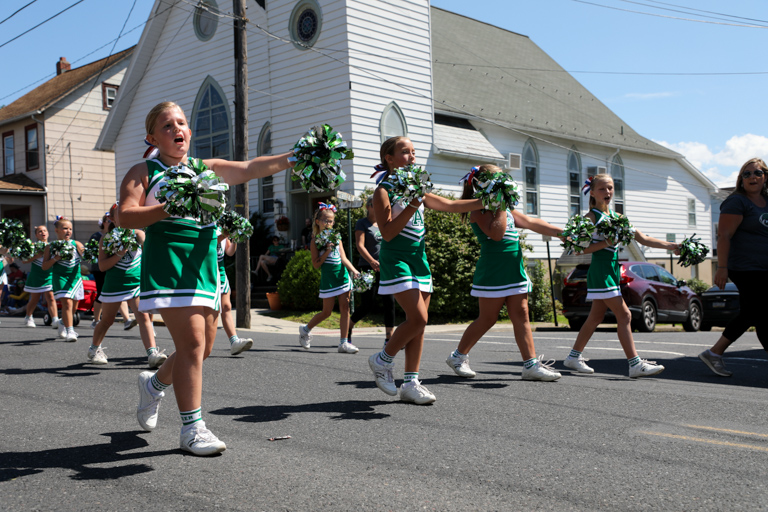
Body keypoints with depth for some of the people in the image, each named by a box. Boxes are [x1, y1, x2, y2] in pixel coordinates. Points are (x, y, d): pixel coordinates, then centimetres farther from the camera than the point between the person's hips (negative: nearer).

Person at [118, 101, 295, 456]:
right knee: (192, 343, -13)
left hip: (205, 265, 6)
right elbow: (126, 216, -8)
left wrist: (292, 158, -10)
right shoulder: (143, 172, 5)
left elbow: (252, 168, 5)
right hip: (169, 264, -6)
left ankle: (154, 383, 39)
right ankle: (192, 428, -1)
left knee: (203, 346, 11)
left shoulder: (207, 169, 17)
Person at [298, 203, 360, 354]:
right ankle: (305, 329, 28)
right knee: (327, 312, 3)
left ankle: (343, 342, 4)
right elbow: (316, 264, -9)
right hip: (328, 278, -4)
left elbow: (343, 258, 4)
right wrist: (327, 251, -18)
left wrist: (354, 270, -10)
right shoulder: (315, 241, -4)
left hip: (342, 276, 4)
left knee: (345, 308, 0)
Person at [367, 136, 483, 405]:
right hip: (396, 258, -7)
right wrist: (413, 205, -21)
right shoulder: (383, 191, -7)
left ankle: (410, 383, 8)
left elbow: (450, 205, 14)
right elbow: (388, 232, -16)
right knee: (418, 319, -16)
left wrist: (485, 201, 5)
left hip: (418, 256, 7)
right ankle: (382, 360, 6)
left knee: (417, 323, 4)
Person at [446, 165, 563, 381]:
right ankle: (458, 356, 16)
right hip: (493, 272, -8)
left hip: (514, 271, 8)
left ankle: (531, 364, 3)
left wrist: (562, 232, 14)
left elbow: (531, 223, 17)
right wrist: (500, 207, -17)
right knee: (487, 319, 0)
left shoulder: (505, 208, 17)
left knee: (521, 317, 3)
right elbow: (496, 233, -24)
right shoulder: (479, 209, -10)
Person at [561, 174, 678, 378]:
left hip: (613, 269, 8)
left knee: (596, 317, 11)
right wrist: (607, 242, -20)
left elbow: (643, 239, 11)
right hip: (600, 271, -8)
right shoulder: (591, 217, -6)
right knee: (624, 315, -10)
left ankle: (574, 356, 22)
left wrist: (670, 245, 3)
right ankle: (635, 364, -7)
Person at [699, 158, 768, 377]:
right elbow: (724, 235, -15)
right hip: (747, 269, -8)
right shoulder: (737, 202, -8)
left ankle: (714, 353, 19)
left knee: (749, 316, 10)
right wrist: (722, 267, -23)